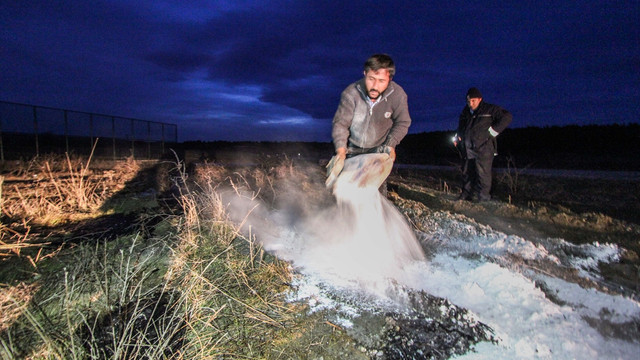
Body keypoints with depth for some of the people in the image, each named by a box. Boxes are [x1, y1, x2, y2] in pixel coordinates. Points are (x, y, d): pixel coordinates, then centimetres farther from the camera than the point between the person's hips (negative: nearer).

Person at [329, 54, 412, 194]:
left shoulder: (398, 95, -23)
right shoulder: (351, 93, -28)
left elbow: (402, 123, -6)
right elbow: (340, 123, -20)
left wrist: (390, 145, -16)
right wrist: (341, 150, -31)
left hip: (378, 149, 0)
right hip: (353, 149, 1)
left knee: (379, 186, -6)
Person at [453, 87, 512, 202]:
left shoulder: (490, 109, 0)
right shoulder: (465, 112, 18)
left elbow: (507, 117, -3)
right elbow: (460, 127, 35)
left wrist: (493, 131, -8)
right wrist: (457, 137, 20)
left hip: (483, 148, -6)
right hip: (467, 149, 6)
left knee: (483, 174, -7)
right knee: (467, 173, 9)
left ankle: (483, 197, -1)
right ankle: (466, 195, 18)